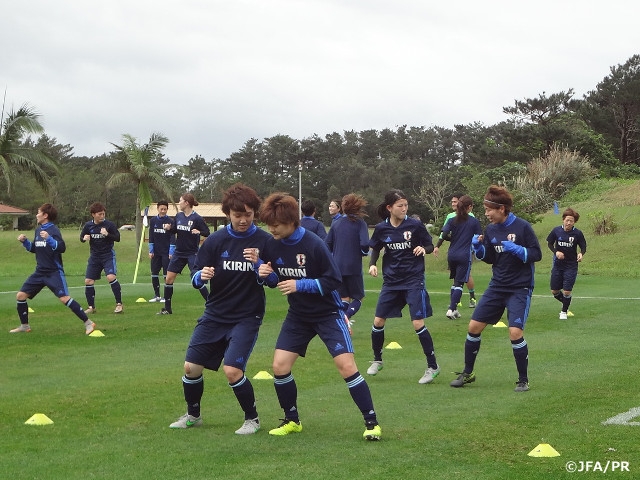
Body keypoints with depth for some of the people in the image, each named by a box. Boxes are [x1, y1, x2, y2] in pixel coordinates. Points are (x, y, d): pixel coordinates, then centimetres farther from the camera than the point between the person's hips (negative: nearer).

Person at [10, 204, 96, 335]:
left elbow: (62, 248, -25)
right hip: (40, 272, 8)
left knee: (64, 298, -19)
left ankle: (88, 323, -14)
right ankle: (24, 326, 20)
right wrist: (24, 241, 6)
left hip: (54, 272, -8)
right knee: (20, 296, 5)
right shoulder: (38, 229, 11)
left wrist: (49, 238, -36)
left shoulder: (53, 230, -13)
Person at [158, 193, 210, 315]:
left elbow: (208, 233, -13)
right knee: (169, 279, 3)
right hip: (179, 253, 6)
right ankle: (167, 308, 14)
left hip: (192, 254, -6)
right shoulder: (178, 216, 5)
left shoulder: (197, 218, -13)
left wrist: (199, 232, -32)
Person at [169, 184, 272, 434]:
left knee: (232, 370, -18)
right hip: (215, 315, 3)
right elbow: (196, 280, -1)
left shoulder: (264, 241, -9)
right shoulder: (216, 240, -3)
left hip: (247, 317, -3)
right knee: (191, 367, 2)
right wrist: (201, 276, -24)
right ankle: (192, 415, 28)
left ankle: (252, 418, 6)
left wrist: (258, 264, -27)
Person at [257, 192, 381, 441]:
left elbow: (333, 281, -17)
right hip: (298, 315, 5)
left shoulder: (313, 245, -22)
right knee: (280, 366, -5)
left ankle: (371, 422, -3)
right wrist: (267, 275, -16)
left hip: (327, 313, -5)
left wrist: (300, 285, -25)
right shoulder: (272, 245, -6)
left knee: (346, 365, -14)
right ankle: (292, 420, 16)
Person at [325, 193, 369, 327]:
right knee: (358, 297, 9)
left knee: (344, 298, 15)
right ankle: (346, 317, -18)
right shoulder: (360, 223, -6)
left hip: (337, 266, 4)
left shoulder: (336, 223, 7)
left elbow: (327, 245, 5)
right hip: (354, 267, -4)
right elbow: (364, 244, -18)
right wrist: (364, 253, 4)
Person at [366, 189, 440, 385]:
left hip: (414, 280, -4)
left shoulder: (415, 225, -10)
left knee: (418, 323, -10)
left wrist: (424, 249, -22)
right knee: (378, 321, 5)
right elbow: (375, 249, 13)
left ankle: (433, 367, 2)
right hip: (391, 280, 4)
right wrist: (372, 264, -4)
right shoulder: (381, 229, -3)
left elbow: (430, 245, 0)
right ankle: (377, 360, 28)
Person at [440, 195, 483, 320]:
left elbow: (444, 235, -8)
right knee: (459, 283, -2)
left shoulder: (452, 220, 3)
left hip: (452, 255, 4)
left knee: (455, 281, 17)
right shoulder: (474, 221, -3)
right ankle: (451, 309, -14)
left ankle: (454, 309, 16)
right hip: (465, 256, -4)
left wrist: (453, 238, 11)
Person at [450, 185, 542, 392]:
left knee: (515, 332, -18)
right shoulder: (490, 229, 4)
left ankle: (523, 380, 1)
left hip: (520, 288, -6)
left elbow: (537, 254, -12)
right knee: (474, 326, 3)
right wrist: (478, 247, -6)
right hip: (497, 287, 6)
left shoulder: (522, 227, -13)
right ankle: (467, 373, 20)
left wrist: (515, 249, -26)